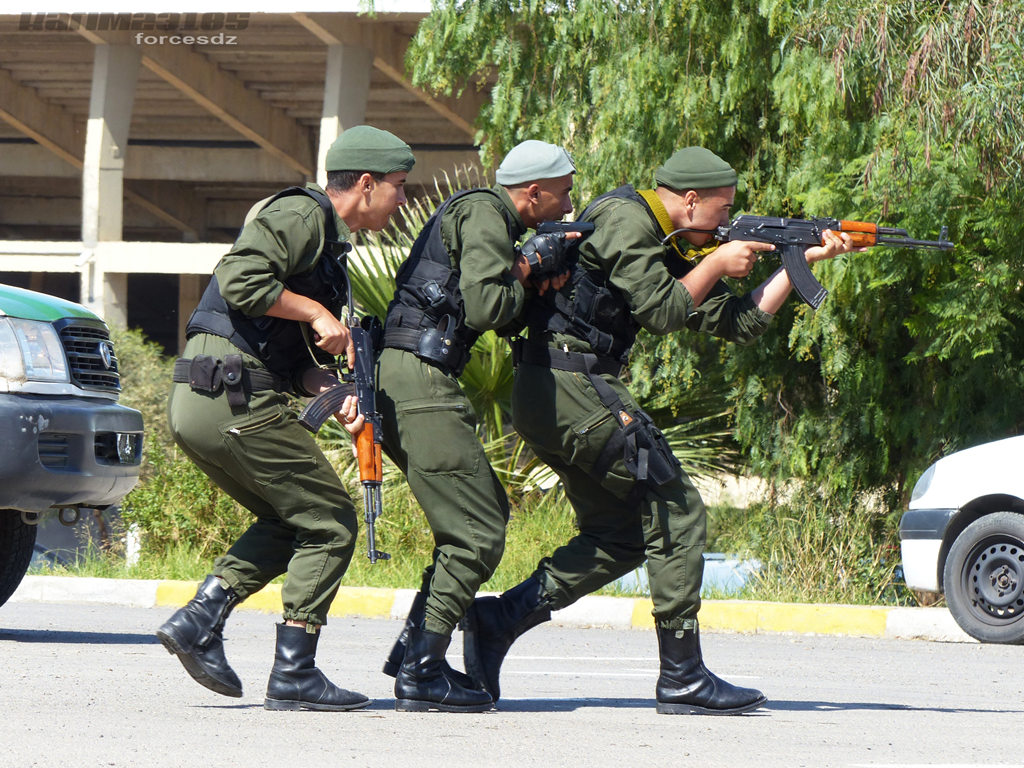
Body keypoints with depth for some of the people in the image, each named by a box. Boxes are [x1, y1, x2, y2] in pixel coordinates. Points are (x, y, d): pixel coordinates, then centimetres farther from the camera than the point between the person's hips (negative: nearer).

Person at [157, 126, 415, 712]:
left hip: (195, 404, 10)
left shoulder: (328, 245, 24)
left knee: (288, 522, 21)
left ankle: (201, 619, 6)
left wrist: (327, 386, 3)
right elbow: (241, 280, -22)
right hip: (235, 399, -10)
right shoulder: (300, 214, -7)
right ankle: (294, 674, -1)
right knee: (330, 524, -1)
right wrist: (317, 312, -13)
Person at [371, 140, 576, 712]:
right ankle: (422, 674, -9)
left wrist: (539, 276, 6)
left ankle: (415, 648, 17)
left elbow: (506, 320, 23)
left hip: (400, 379, 11)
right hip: (421, 381, -11)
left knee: (487, 510, 18)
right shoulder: (484, 214, -8)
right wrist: (523, 281, -1)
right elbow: (485, 306, -20)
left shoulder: (490, 220, 24)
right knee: (478, 534, -9)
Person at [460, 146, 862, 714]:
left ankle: (496, 620, 5)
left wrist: (804, 261, 18)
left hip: (546, 400, 10)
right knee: (677, 512, -6)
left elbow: (739, 323, 20)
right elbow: (661, 312, -16)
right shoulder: (625, 219, -8)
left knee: (621, 535, 12)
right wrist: (718, 264, -3)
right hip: (573, 385, -10)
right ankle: (683, 678, -4)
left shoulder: (663, 247, 21)